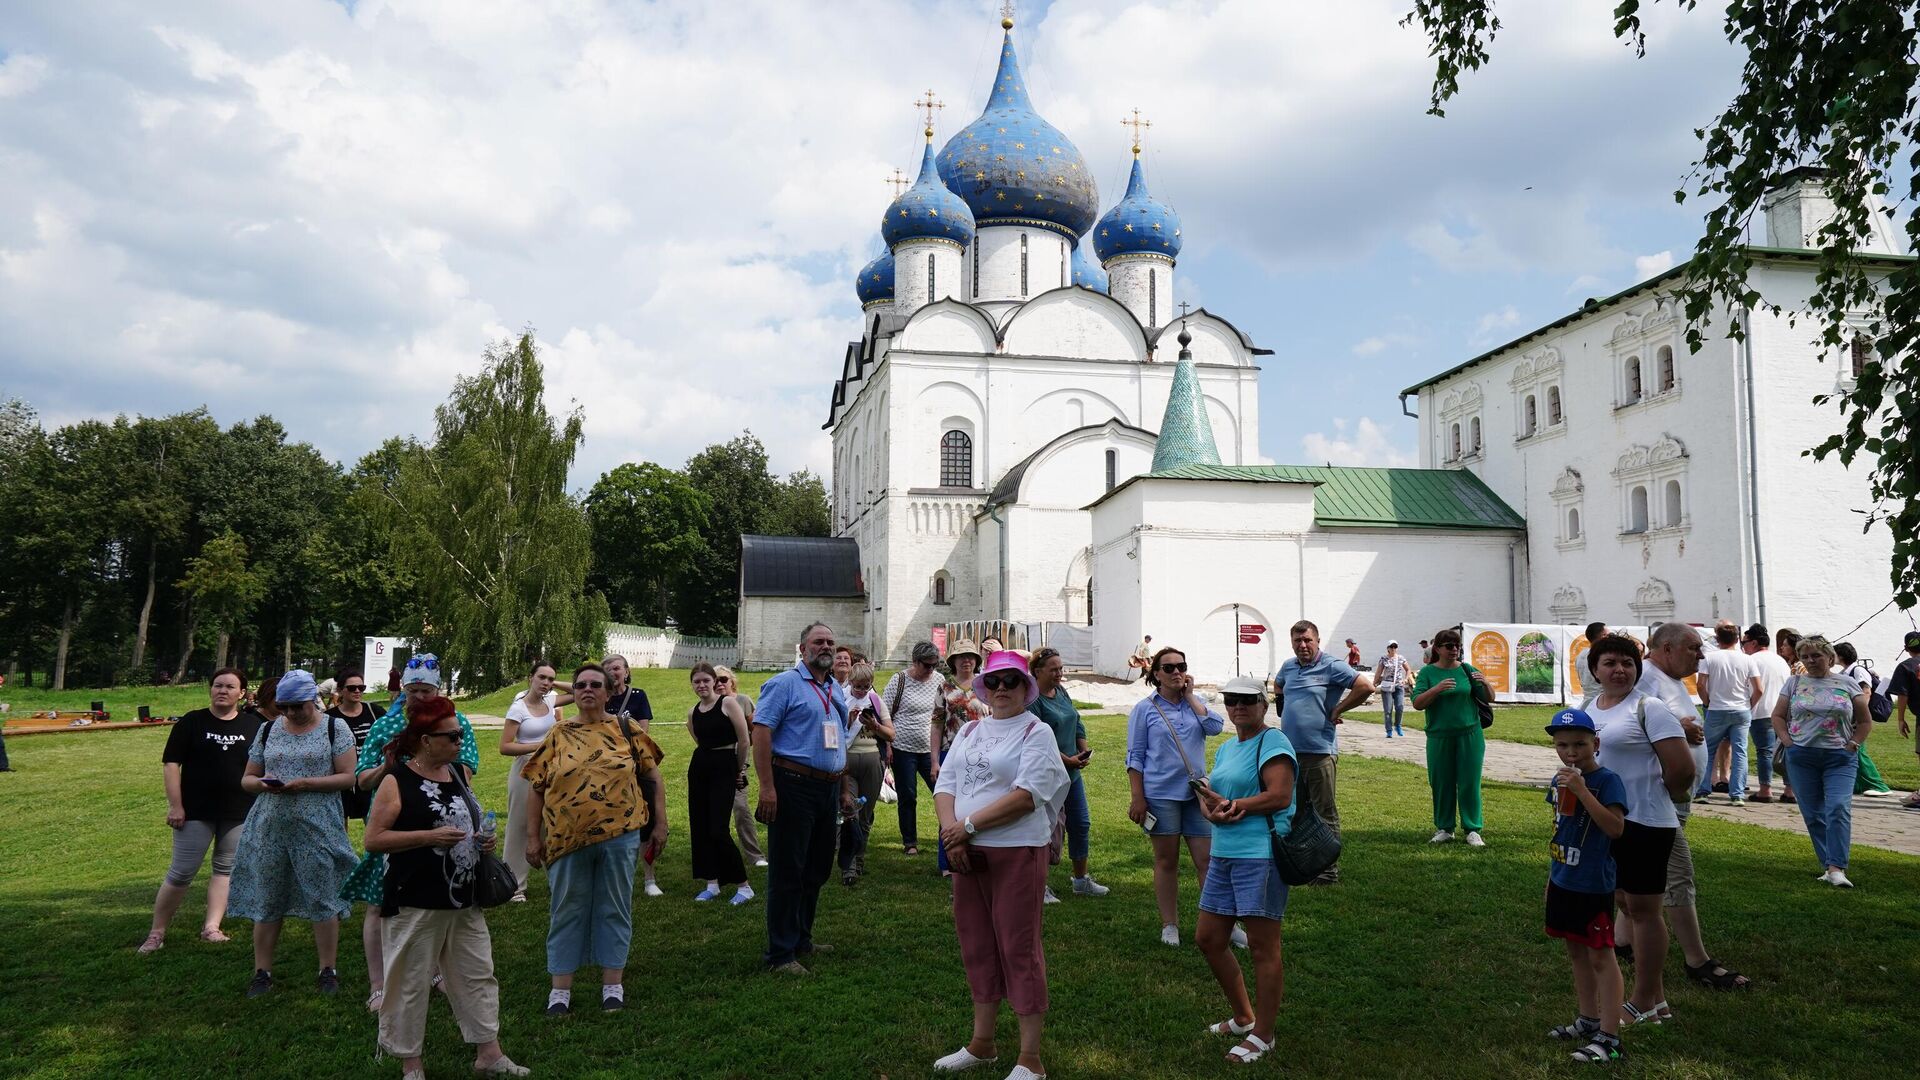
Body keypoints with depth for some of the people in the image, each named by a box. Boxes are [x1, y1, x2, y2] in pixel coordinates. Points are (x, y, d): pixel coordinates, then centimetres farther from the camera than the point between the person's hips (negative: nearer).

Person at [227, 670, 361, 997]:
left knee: (322, 900, 0)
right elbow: (247, 779, 15)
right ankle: (262, 973, 17)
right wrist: (263, 784, -8)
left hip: (317, 827, -3)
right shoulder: (267, 730, 12)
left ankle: (327, 971, 10)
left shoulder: (335, 729, 1)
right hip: (270, 826, 3)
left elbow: (348, 777, -5)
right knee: (266, 901, 6)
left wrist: (306, 783, -17)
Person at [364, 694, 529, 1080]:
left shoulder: (457, 772, 8)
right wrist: (430, 836, -23)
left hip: (464, 900, 7)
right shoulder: (397, 781, -11)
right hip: (416, 903, -7)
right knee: (411, 982, 5)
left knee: (478, 975, 11)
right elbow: (373, 839, -15)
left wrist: (484, 838, 1)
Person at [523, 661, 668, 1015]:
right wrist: (533, 836, 3)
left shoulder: (626, 730, 4)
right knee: (566, 912, 8)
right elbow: (536, 787, 7)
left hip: (619, 836, -1)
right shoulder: (558, 735, 6)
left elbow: (653, 777, 5)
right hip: (568, 839, 1)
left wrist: (659, 823, 1)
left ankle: (613, 984, 17)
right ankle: (561, 988, 17)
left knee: (615, 909, 7)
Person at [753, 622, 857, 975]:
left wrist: (844, 790, 21)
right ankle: (779, 954, 6)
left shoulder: (835, 690, 17)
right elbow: (761, 732, -15)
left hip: (827, 788, 8)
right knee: (787, 872, -2)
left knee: (817, 870, 16)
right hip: (793, 786, -8)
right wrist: (767, 787, -22)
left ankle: (801, 940, 30)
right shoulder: (784, 683, -8)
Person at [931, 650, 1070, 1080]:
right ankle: (981, 1044, 29)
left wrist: (969, 825, -16)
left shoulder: (1036, 733, -6)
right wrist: (951, 828, -9)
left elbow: (1027, 795, -16)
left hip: (1017, 852, -6)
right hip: (967, 852, 6)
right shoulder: (968, 731, 13)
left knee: (1019, 948, -2)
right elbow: (945, 786, 9)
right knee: (977, 946, 14)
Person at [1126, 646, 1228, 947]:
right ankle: (1169, 925, 18)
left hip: (1196, 792, 2)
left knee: (1208, 860, 1)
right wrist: (1137, 798, -7)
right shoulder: (1145, 709, 0)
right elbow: (1135, 757, -1)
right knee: (1166, 861, 7)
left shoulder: (1196, 703, 10)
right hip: (1161, 794, -2)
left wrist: (1190, 695, -6)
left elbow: (1215, 727, -11)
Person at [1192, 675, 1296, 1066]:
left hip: (1260, 855, -9)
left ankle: (1262, 1036, 13)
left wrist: (1232, 806, -13)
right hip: (1223, 855, 10)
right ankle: (1243, 1017, 31)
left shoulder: (1272, 742, -9)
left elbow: (1280, 796, -19)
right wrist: (1211, 804, -9)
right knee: (1208, 939, 14)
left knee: (1263, 948, -1)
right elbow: (1208, 794, 14)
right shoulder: (1226, 748, 18)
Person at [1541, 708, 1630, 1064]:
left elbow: (1616, 828, -29)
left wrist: (1582, 790, -32)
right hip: (1562, 881, 8)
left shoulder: (1607, 780, -16)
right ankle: (1588, 1019, 31)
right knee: (1575, 951, 17)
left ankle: (1609, 1037, 1)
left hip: (1593, 885, -8)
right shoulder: (1559, 780, 5)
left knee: (1601, 956, -3)